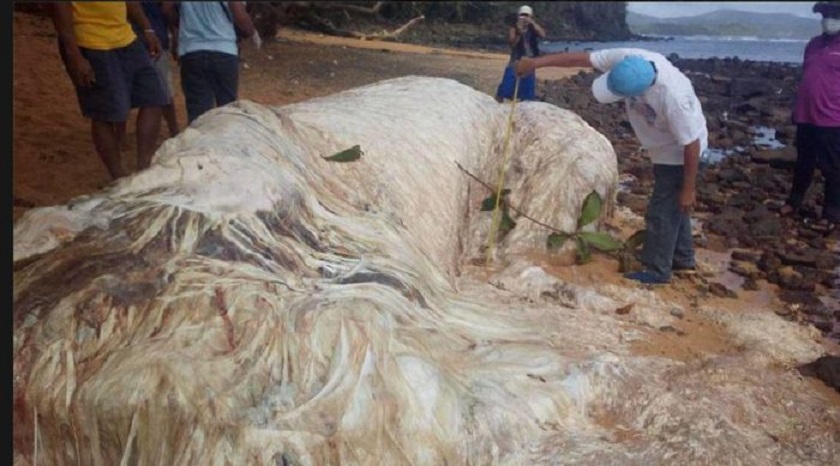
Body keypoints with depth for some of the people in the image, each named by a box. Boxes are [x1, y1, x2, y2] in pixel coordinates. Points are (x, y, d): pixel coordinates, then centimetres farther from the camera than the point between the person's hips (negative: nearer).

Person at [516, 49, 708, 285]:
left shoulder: (673, 98, -42)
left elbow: (691, 145, -30)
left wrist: (689, 189, -21)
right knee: (671, 205, 21)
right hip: (664, 147, 8)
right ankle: (682, 257, 39)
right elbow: (582, 58, -18)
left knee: (662, 211, 1)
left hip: (679, 152, -8)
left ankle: (657, 271, 18)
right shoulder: (626, 59, -27)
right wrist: (537, 62, -20)